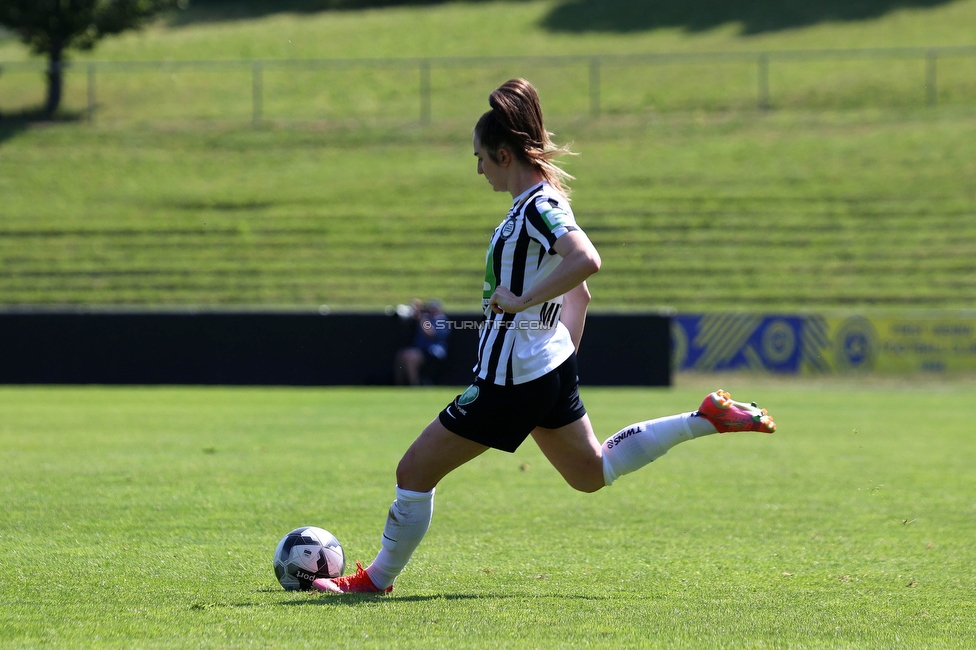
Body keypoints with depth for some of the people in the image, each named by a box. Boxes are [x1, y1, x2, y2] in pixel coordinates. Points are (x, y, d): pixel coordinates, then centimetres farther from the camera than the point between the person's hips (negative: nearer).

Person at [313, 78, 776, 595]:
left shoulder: (538, 206, -18)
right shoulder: (541, 204, 11)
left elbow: (585, 261, -37)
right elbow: (578, 292, 20)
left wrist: (521, 300, -33)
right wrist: (566, 351, 20)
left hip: (511, 379, -10)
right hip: (550, 368, 10)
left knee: (416, 470, 0)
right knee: (590, 473, 25)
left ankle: (378, 578, 11)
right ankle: (708, 418, 17)